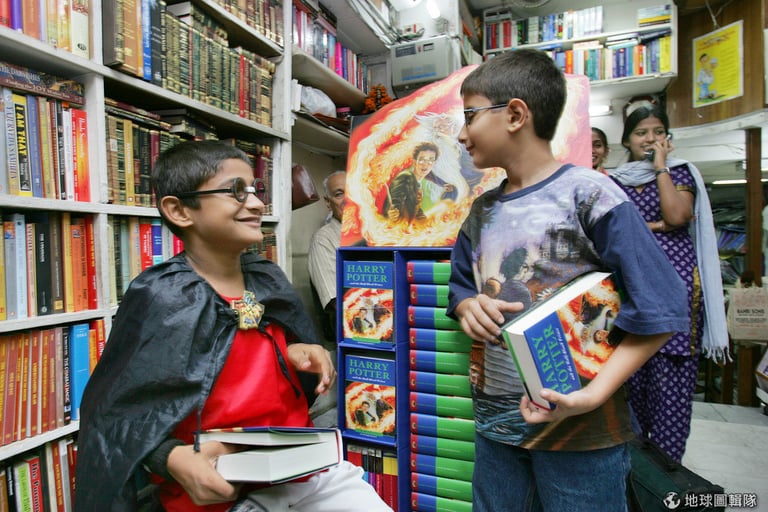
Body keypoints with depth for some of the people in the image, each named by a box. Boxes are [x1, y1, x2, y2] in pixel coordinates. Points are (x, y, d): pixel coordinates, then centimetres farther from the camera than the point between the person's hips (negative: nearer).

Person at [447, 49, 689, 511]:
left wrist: (593, 395, -23)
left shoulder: (588, 194, -13)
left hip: (580, 427, -5)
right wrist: (467, 305, -9)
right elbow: (461, 284, 15)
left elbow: (659, 308, -14)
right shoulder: (482, 211, 5)